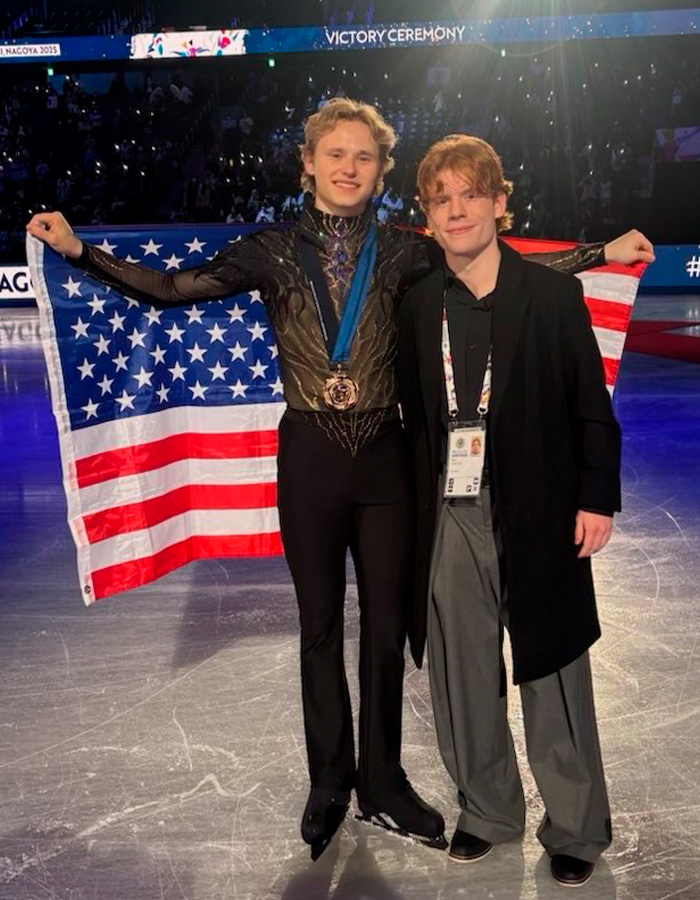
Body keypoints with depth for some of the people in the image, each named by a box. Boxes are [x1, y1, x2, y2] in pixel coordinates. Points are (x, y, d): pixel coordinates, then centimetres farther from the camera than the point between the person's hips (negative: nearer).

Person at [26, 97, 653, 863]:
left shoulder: (402, 252, 2)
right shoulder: (273, 252, 0)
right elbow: (174, 288, -8)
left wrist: (605, 251, -2)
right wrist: (79, 250, -17)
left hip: (383, 457, 1)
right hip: (309, 457, -1)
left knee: (387, 625, 9)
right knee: (320, 625, 12)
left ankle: (382, 783, 30)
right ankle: (329, 783, 31)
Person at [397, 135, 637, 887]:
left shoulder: (553, 294, -3)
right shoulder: (419, 305, 5)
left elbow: (592, 408, -2)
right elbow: (415, 412, 7)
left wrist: (597, 499, -6)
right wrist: (418, 502, 3)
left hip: (537, 515, -3)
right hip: (449, 516, 3)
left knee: (553, 678, 10)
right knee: (462, 677, 13)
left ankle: (575, 827, 30)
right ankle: (486, 809, 35)